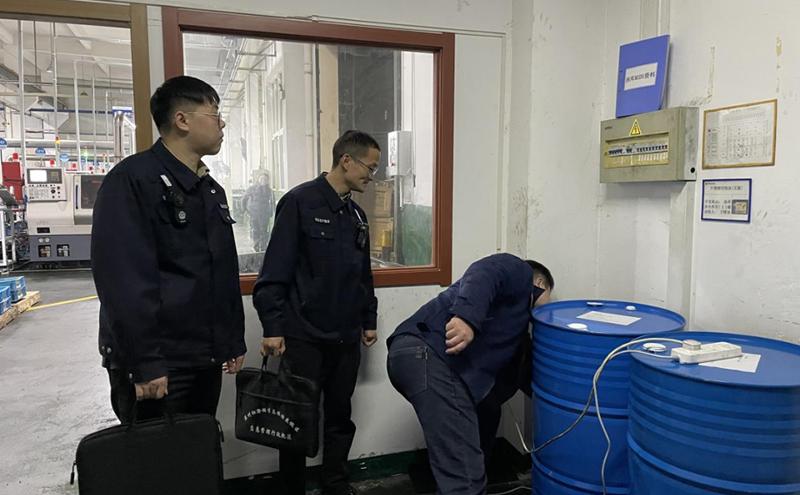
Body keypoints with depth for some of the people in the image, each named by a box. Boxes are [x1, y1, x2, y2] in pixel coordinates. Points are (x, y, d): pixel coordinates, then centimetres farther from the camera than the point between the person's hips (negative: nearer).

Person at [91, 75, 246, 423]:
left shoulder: (212, 190, 13)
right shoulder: (132, 180, -14)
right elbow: (124, 280, -21)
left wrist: (234, 341, 15)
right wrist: (144, 364, -22)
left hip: (207, 360, 8)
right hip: (156, 367, -8)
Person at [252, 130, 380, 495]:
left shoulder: (357, 215, 11)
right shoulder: (300, 202, -10)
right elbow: (275, 272, -14)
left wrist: (369, 320, 18)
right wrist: (273, 328, -16)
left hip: (346, 339, 7)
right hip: (303, 337, -6)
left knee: (340, 419, 15)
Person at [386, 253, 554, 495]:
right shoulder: (519, 271, 13)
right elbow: (483, 274, -10)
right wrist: (468, 316, -26)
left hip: (438, 360, 11)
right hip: (427, 353, -11)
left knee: (487, 411, 33)